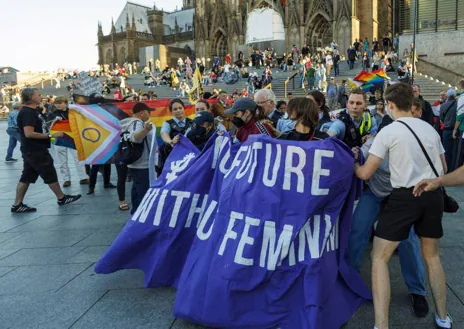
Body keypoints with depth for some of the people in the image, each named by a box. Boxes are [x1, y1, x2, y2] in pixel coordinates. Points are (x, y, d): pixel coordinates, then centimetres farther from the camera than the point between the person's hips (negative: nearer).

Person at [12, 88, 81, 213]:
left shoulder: (32, 111, 14)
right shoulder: (27, 112, -18)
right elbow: (29, 133, -26)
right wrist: (51, 135, -24)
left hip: (34, 150, 10)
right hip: (35, 151, -10)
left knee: (26, 177, 11)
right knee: (50, 175, 3)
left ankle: (17, 205, 15)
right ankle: (62, 198, 16)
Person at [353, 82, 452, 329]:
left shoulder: (388, 131, -7)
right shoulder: (430, 128, 10)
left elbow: (365, 174, -7)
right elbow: (443, 169, 18)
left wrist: (353, 163, 13)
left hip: (404, 197, -6)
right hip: (433, 196, 6)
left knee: (379, 257, 1)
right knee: (432, 256, 22)